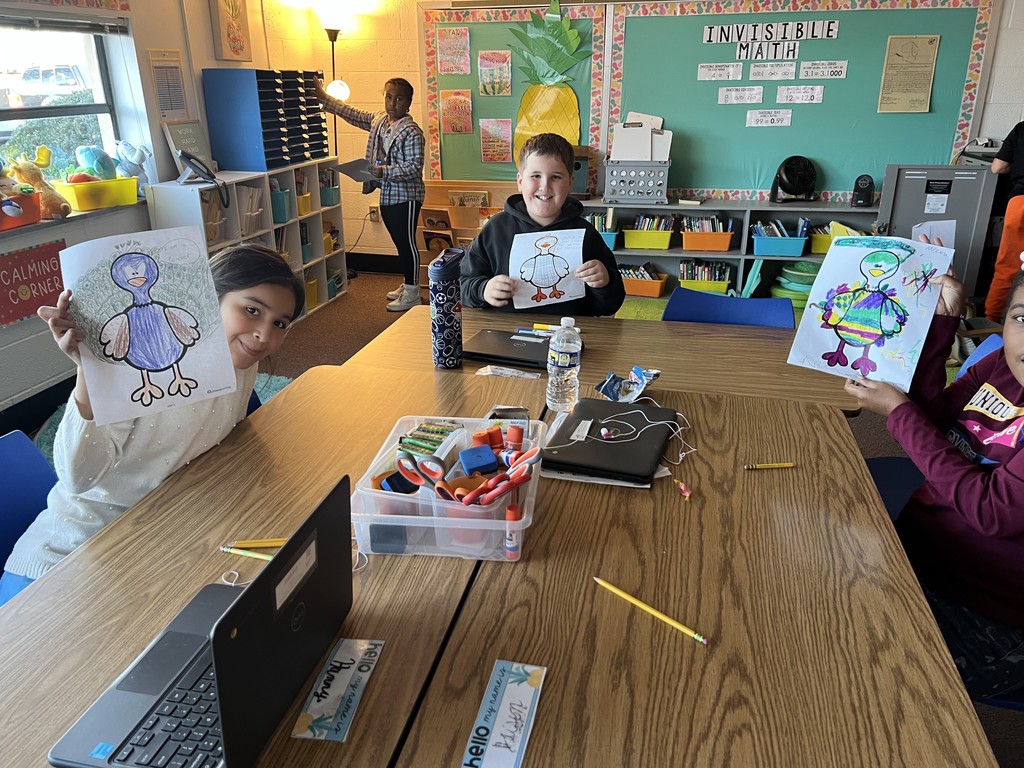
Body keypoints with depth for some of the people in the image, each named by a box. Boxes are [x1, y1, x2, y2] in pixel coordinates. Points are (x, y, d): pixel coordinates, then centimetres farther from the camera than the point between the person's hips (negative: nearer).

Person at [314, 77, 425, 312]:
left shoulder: (411, 131, -16)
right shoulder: (378, 121, 9)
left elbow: (414, 167, -22)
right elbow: (353, 115, 19)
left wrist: (383, 171, -28)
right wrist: (324, 98, 16)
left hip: (405, 197, -8)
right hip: (387, 195, 8)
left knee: (407, 243, -2)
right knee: (400, 243, 16)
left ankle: (412, 293, 7)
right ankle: (408, 284, 28)